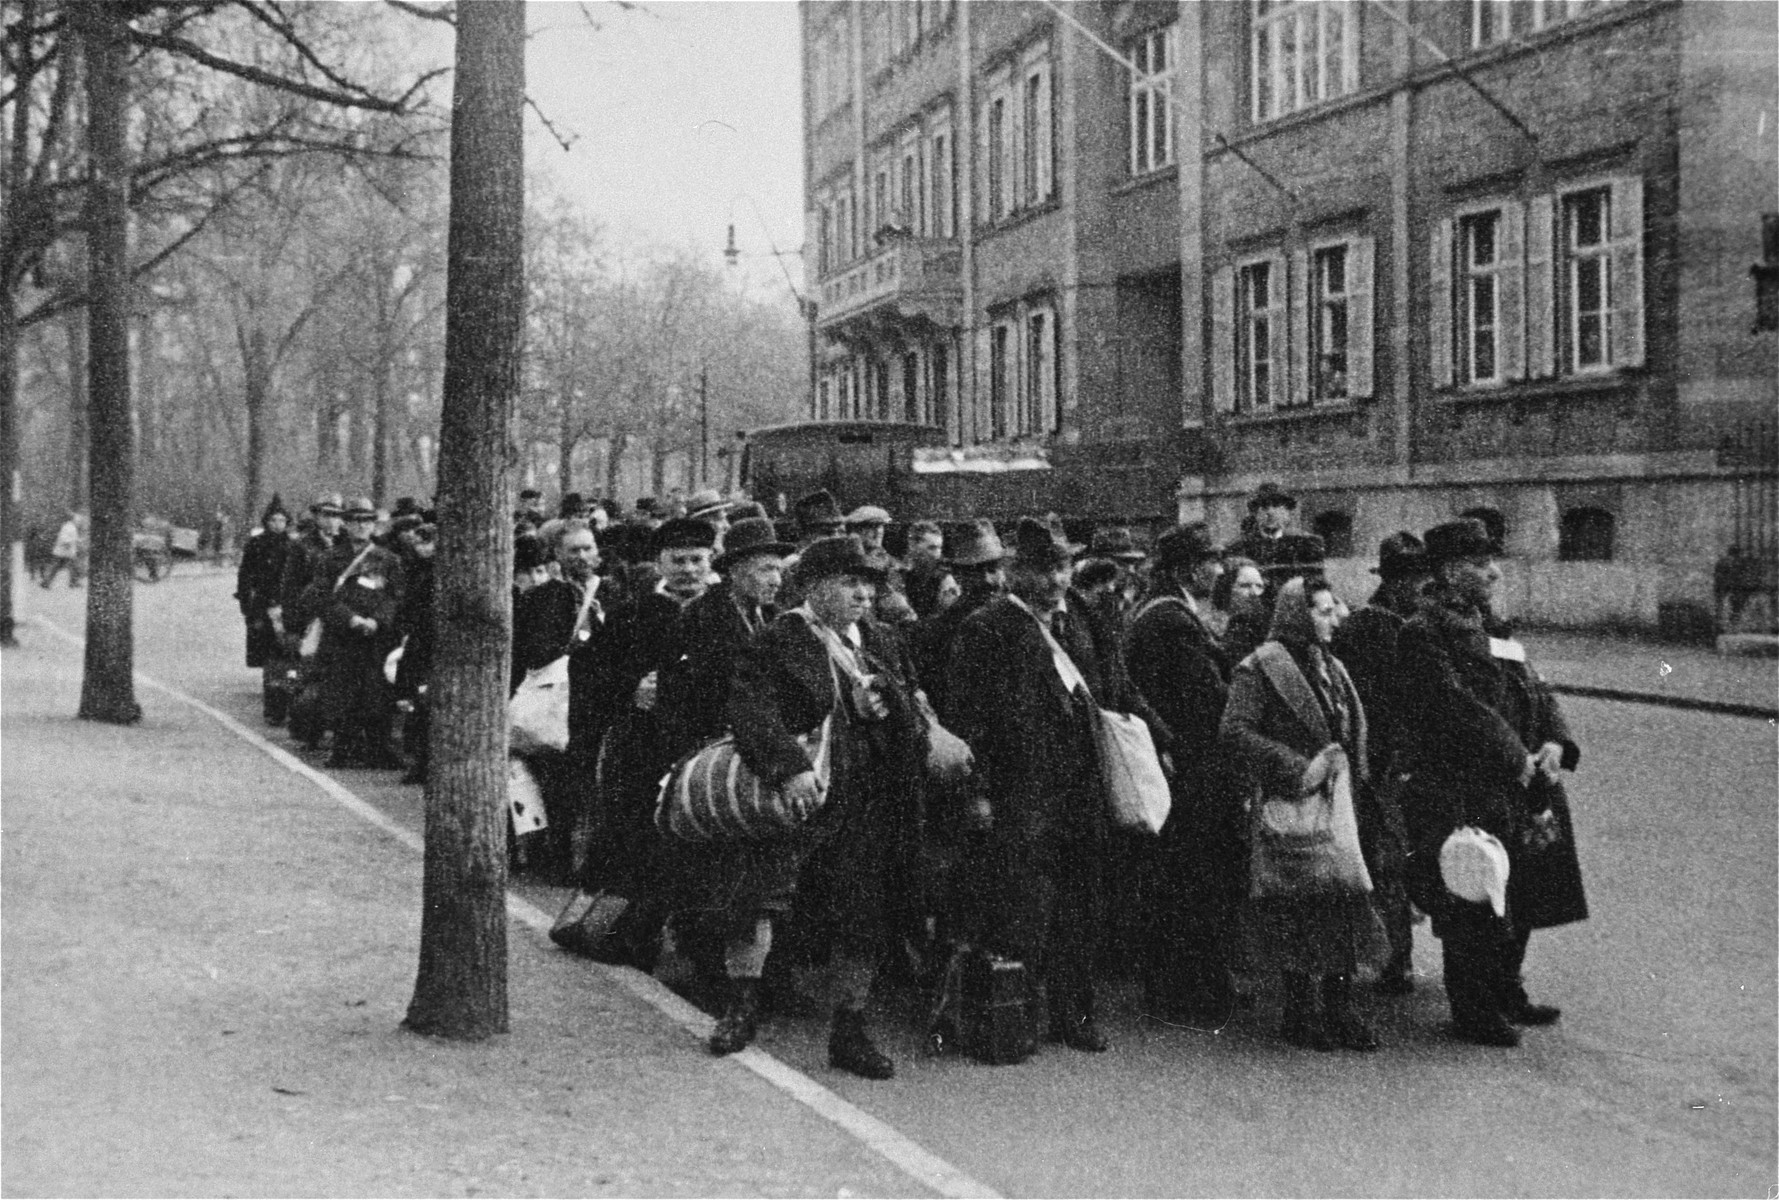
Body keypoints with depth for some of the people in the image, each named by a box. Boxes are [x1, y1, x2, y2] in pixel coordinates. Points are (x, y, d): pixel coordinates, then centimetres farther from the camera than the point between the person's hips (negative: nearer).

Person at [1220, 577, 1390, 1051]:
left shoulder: (1329, 667, 16)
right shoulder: (1259, 668, -9)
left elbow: (1352, 731, 28)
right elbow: (1235, 732, -18)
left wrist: (1348, 771, 10)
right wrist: (1299, 768, -20)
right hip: (1288, 807, -7)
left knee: (1343, 902, 3)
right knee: (1298, 910, -3)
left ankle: (1338, 1008, 11)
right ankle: (1302, 1014, 8)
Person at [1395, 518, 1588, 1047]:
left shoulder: (1491, 628, 16)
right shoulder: (1424, 633, -12)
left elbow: (1535, 692, 13)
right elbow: (1456, 707, -21)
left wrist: (1555, 744, -5)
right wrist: (1516, 759, -19)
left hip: (1517, 795, 9)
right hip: (1460, 798, -9)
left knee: (1518, 900, 17)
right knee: (1471, 909, -2)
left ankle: (1506, 993, 32)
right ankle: (1474, 1013, 10)